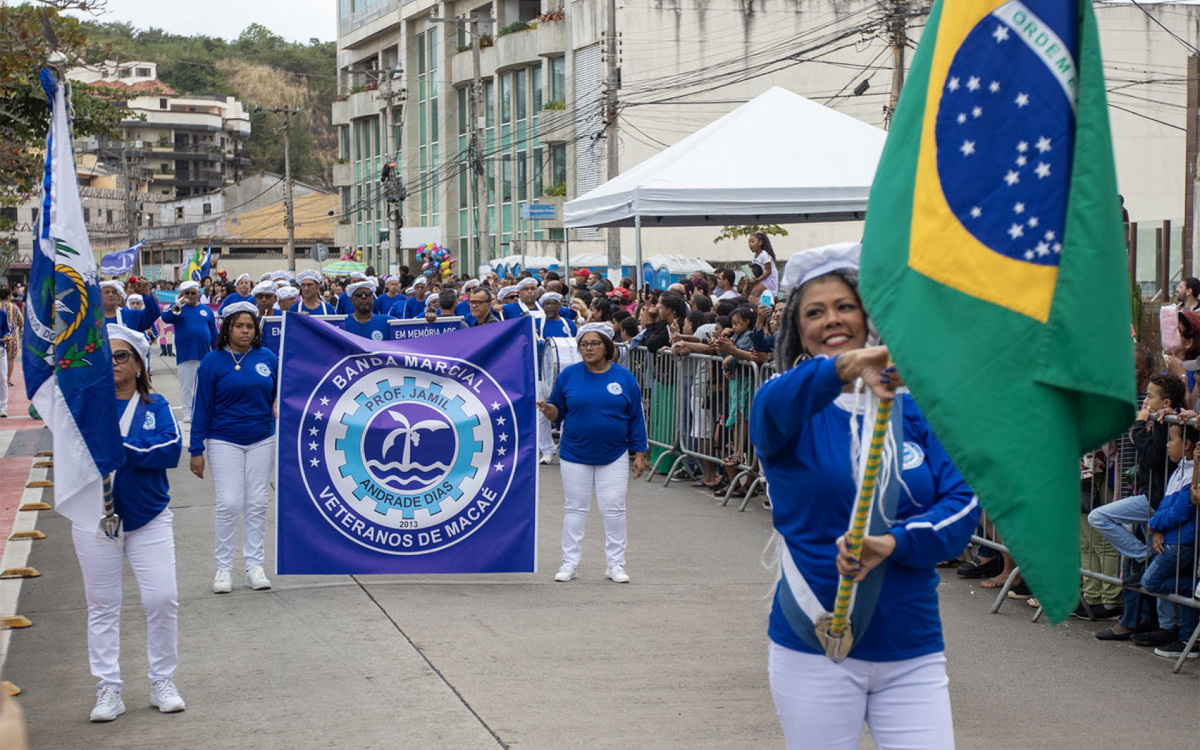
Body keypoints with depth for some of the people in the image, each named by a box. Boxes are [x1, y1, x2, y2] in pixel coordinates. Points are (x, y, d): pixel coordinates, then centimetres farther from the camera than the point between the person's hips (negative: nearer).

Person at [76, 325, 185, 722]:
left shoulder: (156, 406, 2)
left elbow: (171, 448, -13)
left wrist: (121, 447, -19)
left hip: (149, 517, 0)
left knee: (162, 599, -4)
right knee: (102, 605, 5)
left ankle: (163, 683, 13)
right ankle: (108, 690, 13)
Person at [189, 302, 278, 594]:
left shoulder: (267, 358, 3)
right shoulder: (213, 362, -4)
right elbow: (202, 407, -2)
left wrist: (278, 409, -2)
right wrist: (196, 450, -4)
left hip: (262, 439, 3)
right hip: (224, 441, -3)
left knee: (257, 504, 5)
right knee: (229, 504, -8)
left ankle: (254, 565, 13)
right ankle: (224, 568, 3)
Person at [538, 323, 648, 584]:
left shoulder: (624, 378, 0)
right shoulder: (568, 375, 0)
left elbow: (636, 418, 4)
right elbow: (558, 411, 6)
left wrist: (639, 453, 2)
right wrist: (548, 409, -18)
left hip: (613, 456, 0)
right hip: (574, 454, 0)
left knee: (613, 509, 1)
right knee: (575, 508, 5)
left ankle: (615, 564, 11)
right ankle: (570, 563, 13)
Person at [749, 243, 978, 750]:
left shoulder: (910, 405, 5)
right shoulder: (795, 408, -2)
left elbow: (962, 499, -3)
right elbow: (773, 408, -27)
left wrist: (894, 543, -22)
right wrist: (843, 368, -48)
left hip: (912, 649, 2)